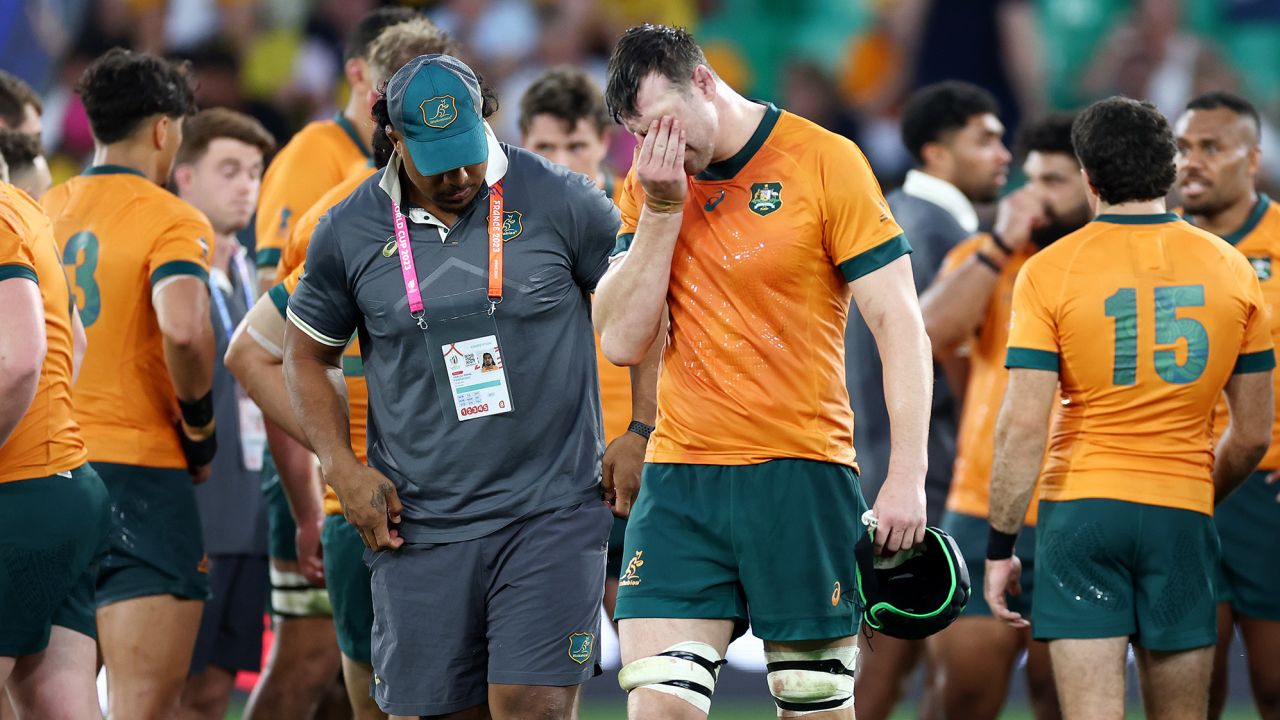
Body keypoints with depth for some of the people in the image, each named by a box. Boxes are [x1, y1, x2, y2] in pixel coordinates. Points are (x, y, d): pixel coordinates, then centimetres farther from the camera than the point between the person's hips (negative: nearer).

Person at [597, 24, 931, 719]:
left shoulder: (826, 163, -5)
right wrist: (661, 210, -5)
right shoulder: (648, 184, 10)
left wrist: (907, 474, -13)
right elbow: (622, 342, 4)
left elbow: (898, 323, -6)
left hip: (804, 478, -3)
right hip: (679, 480, 3)